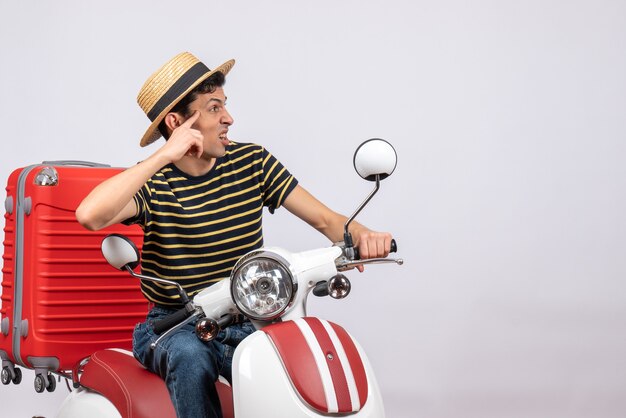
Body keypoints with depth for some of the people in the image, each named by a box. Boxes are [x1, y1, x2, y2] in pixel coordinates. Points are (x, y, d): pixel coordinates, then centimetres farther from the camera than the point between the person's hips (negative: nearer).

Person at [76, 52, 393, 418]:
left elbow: (325, 219, -1)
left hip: (247, 324, 2)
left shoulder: (252, 161, 1)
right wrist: (164, 156, -29)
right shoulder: (153, 182, -9)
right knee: (191, 358, -35)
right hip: (175, 328, -2)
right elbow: (90, 216, -31)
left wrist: (361, 234, -24)